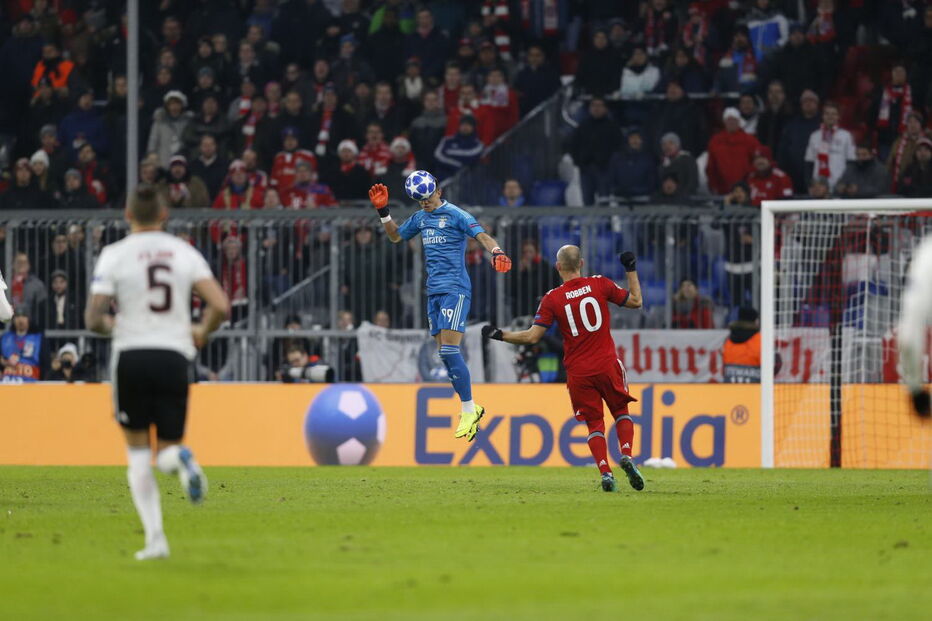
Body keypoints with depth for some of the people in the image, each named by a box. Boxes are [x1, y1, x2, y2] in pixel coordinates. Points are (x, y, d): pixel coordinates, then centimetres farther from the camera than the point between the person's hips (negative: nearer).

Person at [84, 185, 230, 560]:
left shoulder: (114, 255, -1)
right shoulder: (185, 253, 5)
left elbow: (93, 319, -5)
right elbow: (220, 306, -3)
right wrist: (201, 333, 17)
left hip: (131, 355, -1)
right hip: (175, 356, 1)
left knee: (137, 450, 11)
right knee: (167, 448, 11)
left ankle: (154, 536, -2)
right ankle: (179, 459, -28)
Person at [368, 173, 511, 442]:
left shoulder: (455, 215, -8)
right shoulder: (420, 218, 15)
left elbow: (481, 235, -20)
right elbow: (395, 236, 29)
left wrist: (496, 251, -40)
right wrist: (383, 212, 15)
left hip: (455, 290, -8)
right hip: (433, 292, 8)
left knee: (450, 351, -15)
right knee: (444, 354, 5)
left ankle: (469, 411, -11)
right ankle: (470, 408, 13)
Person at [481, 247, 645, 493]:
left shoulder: (552, 299, -5)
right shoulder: (599, 284, -1)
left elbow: (532, 336, -7)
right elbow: (635, 301, 10)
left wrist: (499, 335, 6)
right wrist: (631, 270, 22)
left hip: (578, 372, 0)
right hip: (607, 365, 0)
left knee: (594, 424, 8)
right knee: (621, 411, 16)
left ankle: (605, 472, -9)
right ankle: (627, 455, -8)